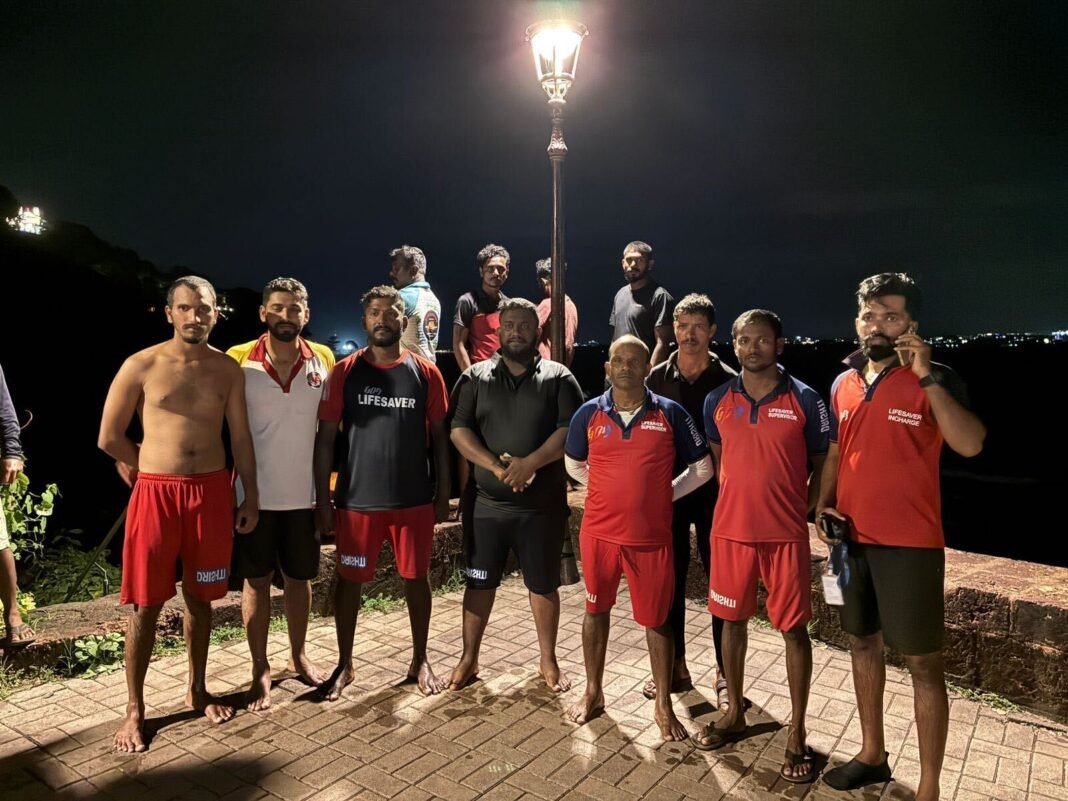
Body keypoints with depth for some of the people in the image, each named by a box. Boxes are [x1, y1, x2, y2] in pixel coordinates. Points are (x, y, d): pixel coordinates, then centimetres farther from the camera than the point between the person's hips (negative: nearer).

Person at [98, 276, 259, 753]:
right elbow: (109, 438, 1)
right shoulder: (142, 366, -4)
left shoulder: (228, 369, 4)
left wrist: (251, 496, 5)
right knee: (146, 604, 5)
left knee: (200, 597, 14)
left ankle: (197, 690, 31)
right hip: (156, 493, -2)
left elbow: (240, 437, 7)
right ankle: (134, 709, 20)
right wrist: (159, 467, 7)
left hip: (212, 492, 2)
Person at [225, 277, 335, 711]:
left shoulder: (324, 360, -3)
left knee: (300, 577, 16)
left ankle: (298, 656, 35)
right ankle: (261, 670, 26)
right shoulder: (237, 361, -8)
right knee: (256, 581, 10)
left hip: (305, 494, 2)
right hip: (254, 494, -2)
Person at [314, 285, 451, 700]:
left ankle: (420, 661, 29)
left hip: (415, 498, 1)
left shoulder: (425, 373, 0)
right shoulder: (345, 372, -2)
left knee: (416, 578, 11)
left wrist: (443, 493, 3)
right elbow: (325, 438, -1)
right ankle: (344, 663, 30)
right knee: (350, 579, 11)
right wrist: (323, 498, -4)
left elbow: (439, 437, 5)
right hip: (357, 498, 0)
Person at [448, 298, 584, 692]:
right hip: (487, 503, 1)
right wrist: (496, 466, -17)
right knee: (480, 583, 12)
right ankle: (469, 659, 28)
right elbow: (459, 430, -4)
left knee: (544, 585, 12)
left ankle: (548, 661, 29)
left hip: (543, 505, -1)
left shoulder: (558, 378, 1)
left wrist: (531, 462, -21)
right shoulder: (475, 377, 4)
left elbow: (571, 430, -8)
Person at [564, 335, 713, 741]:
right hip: (599, 533, 2)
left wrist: (665, 494, 1)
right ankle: (593, 692, 34)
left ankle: (663, 705, 25)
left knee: (656, 620, 9)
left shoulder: (670, 414, -5)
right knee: (596, 610, 15)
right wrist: (610, 491, 8)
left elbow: (702, 468, 4)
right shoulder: (589, 413, -1)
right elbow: (574, 465, 15)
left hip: (651, 537, -1)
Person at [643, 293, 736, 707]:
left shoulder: (728, 380, -3)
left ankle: (724, 672, 21)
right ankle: (676, 666, 26)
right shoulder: (657, 378, 2)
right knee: (669, 580, 10)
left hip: (715, 492, -2)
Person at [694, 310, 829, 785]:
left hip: (787, 533, -2)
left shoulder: (805, 400, -5)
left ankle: (797, 733, 20)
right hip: (730, 530, 3)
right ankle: (734, 714, 31)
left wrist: (806, 508, -3)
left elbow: (822, 464, 3)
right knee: (733, 621, 13)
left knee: (794, 628, 6)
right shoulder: (717, 401, 3)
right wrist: (737, 500, 8)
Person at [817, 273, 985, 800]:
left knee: (923, 661, 2)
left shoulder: (934, 381, -7)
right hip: (853, 539, 6)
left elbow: (970, 445, -22)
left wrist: (927, 376, -26)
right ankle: (871, 755, 33)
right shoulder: (843, 384, 8)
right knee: (863, 643, 16)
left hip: (910, 543, -5)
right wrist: (823, 506, 3)